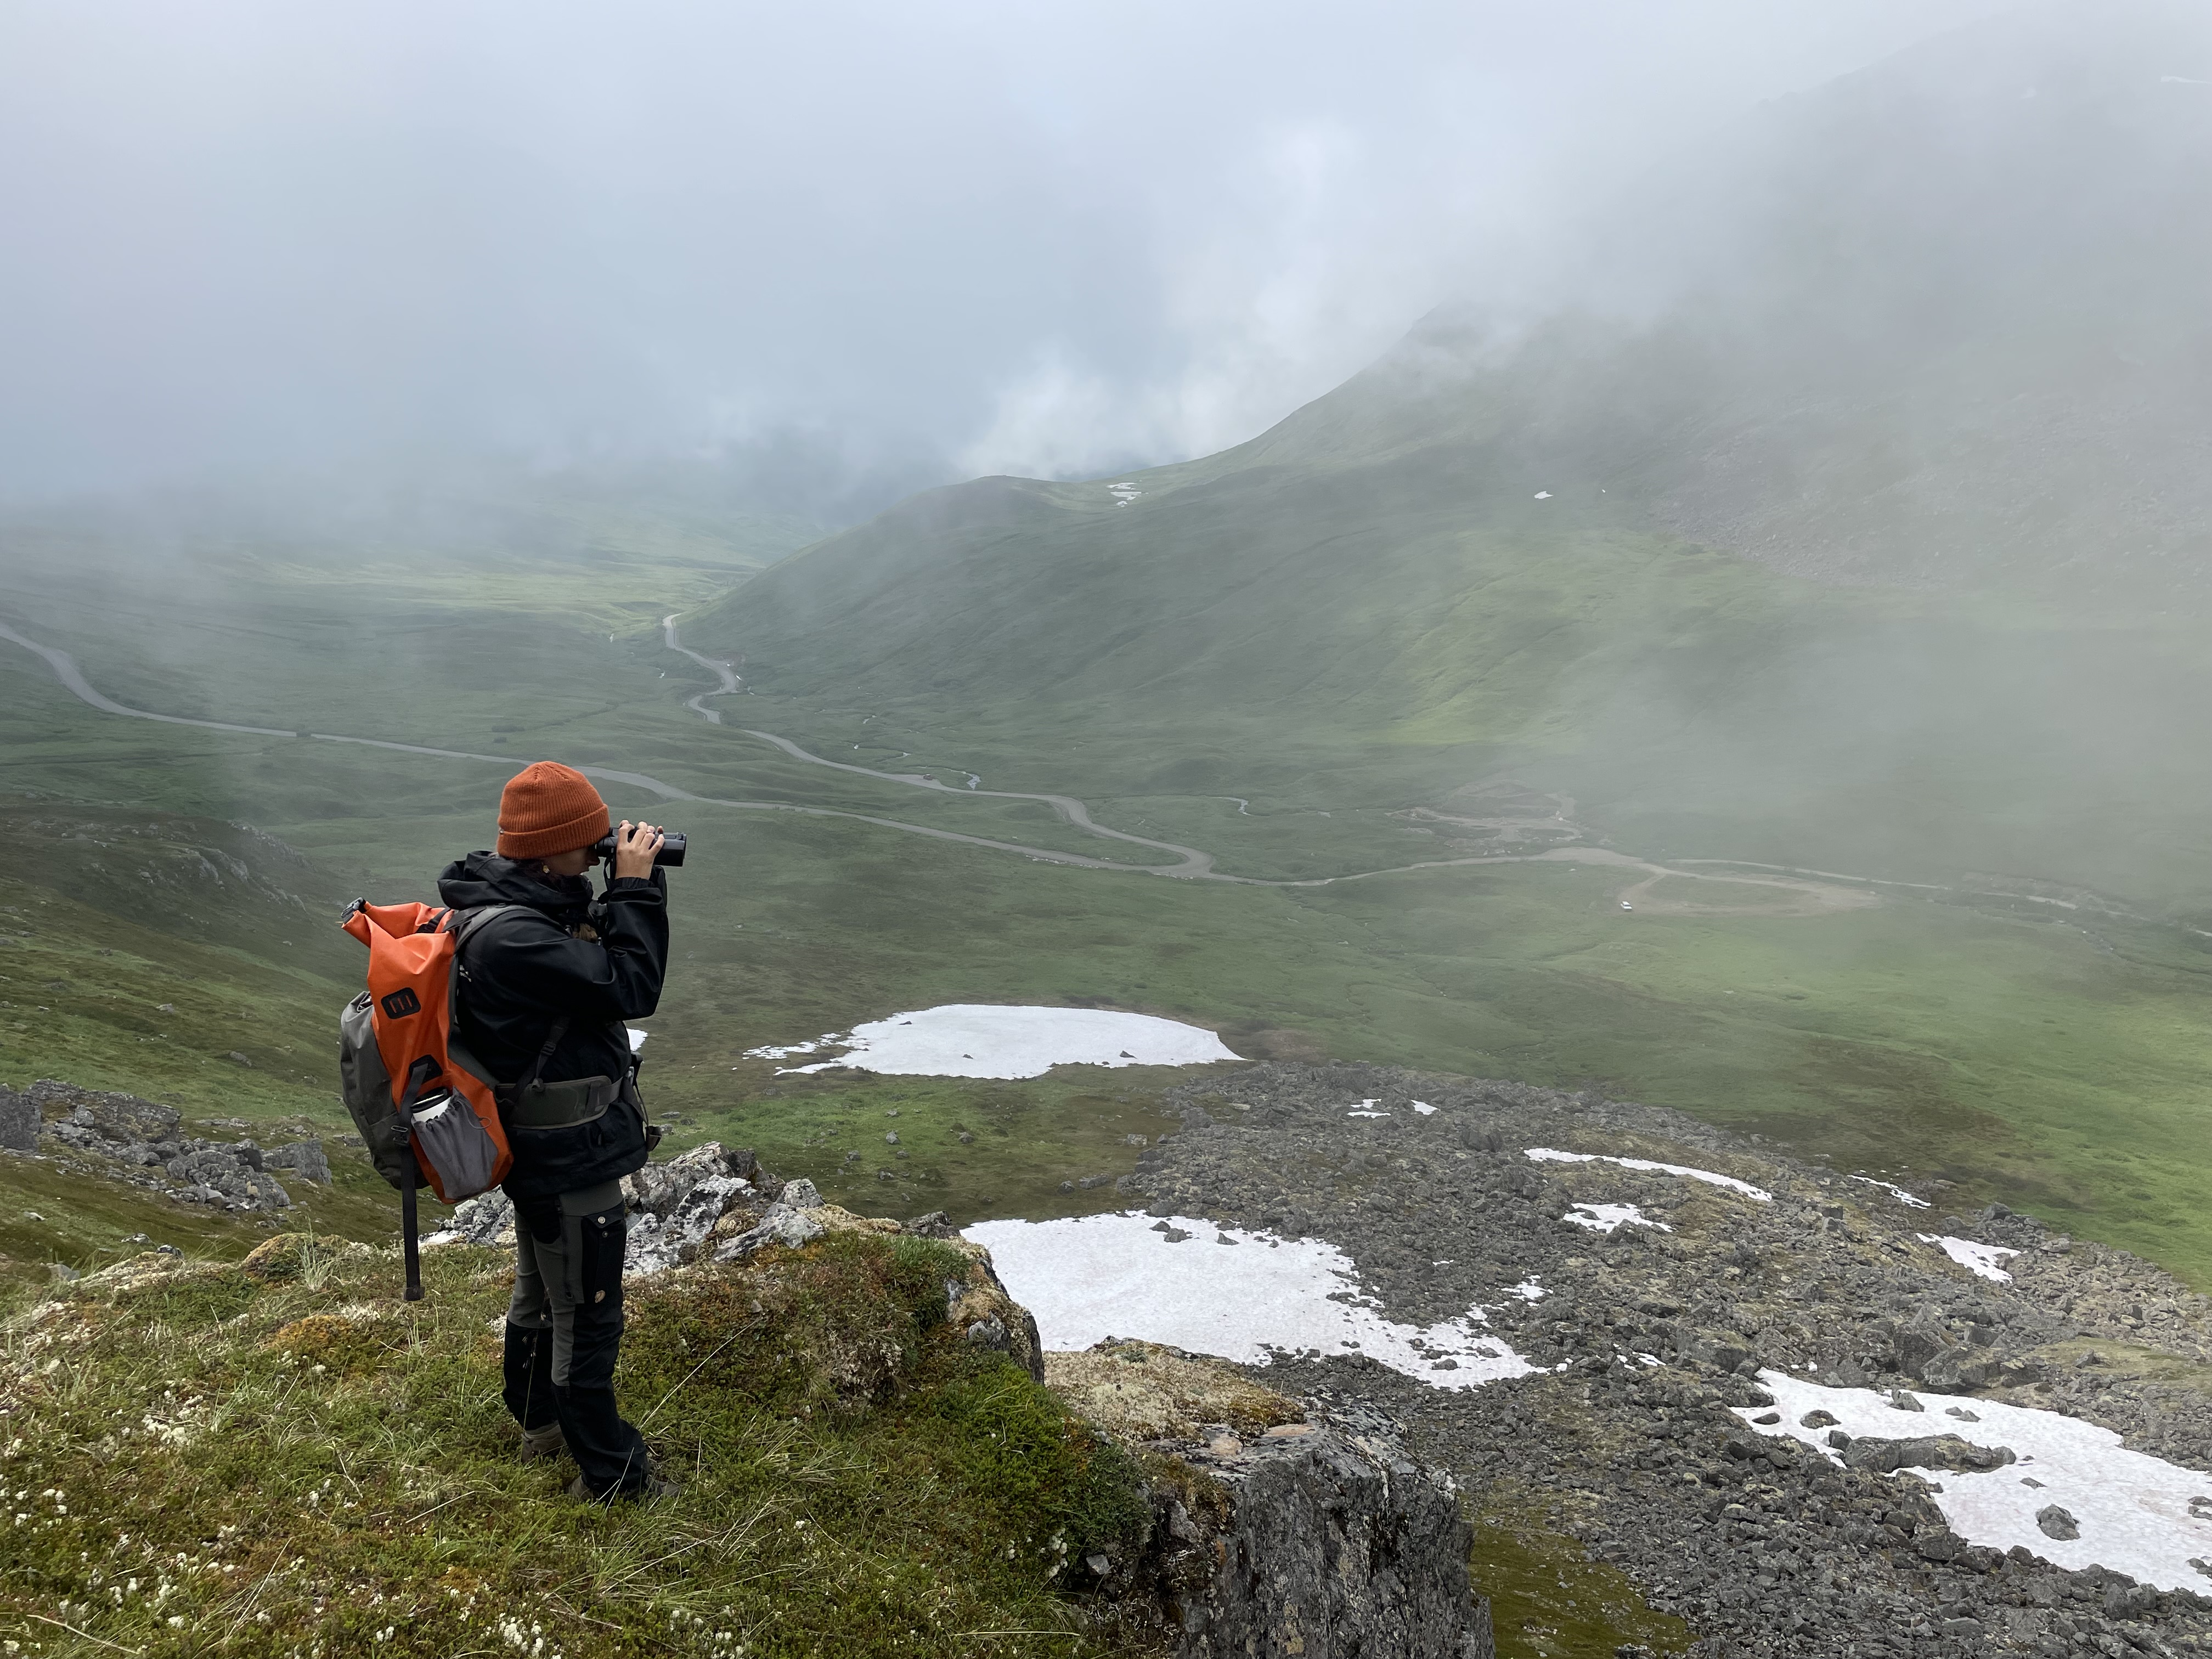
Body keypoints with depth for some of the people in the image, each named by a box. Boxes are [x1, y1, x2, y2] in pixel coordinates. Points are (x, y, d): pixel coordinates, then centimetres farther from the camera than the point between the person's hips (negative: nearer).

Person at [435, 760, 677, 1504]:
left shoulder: (519, 907, 1)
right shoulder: (511, 938, -31)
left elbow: (603, 959, 11)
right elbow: (629, 989, -28)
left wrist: (631, 890, -1)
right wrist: (635, 887, -23)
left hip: (544, 1150, 11)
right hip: (571, 1158, -11)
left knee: (541, 1294, 26)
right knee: (587, 1315, 5)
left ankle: (543, 1425, 46)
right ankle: (609, 1473, 21)